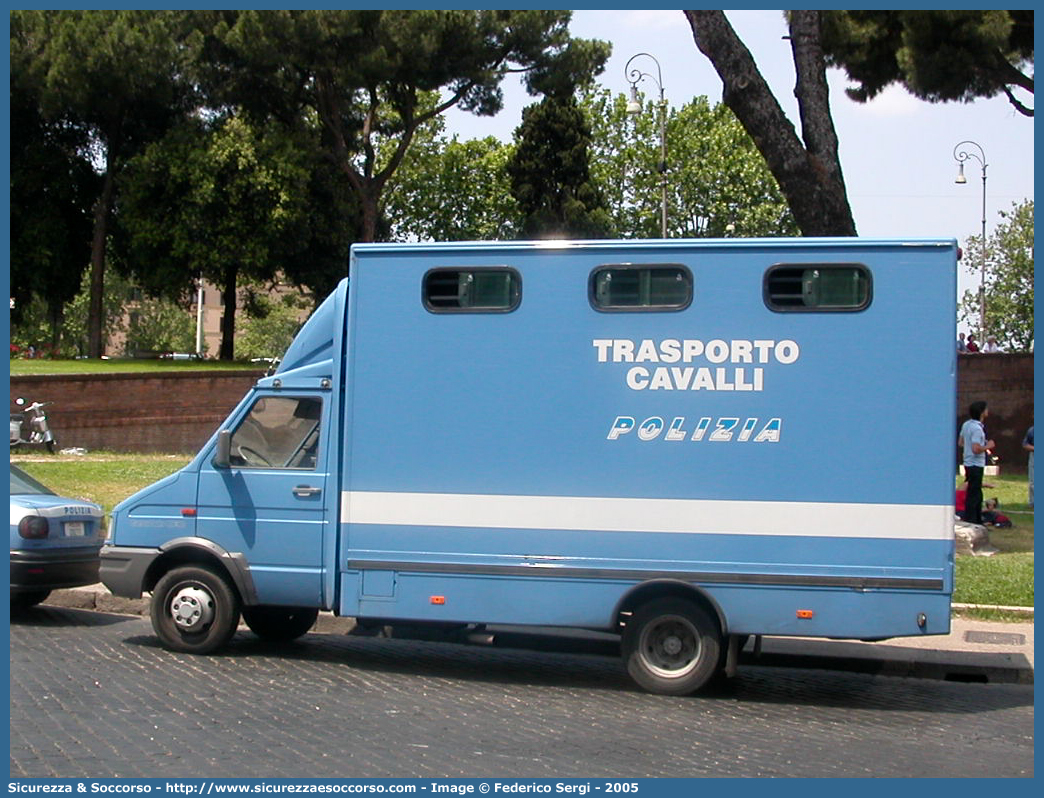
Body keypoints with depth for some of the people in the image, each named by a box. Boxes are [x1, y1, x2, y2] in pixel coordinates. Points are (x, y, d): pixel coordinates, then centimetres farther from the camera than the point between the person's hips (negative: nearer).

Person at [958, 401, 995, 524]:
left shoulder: (966, 424, 7)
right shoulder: (977, 428, -21)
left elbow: (960, 443, 17)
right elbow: (976, 449, -28)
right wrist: (987, 446, -10)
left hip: (969, 464, 10)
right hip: (976, 465, -10)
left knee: (976, 494, 18)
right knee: (974, 495, -4)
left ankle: (978, 521, 26)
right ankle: (970, 522, 0)